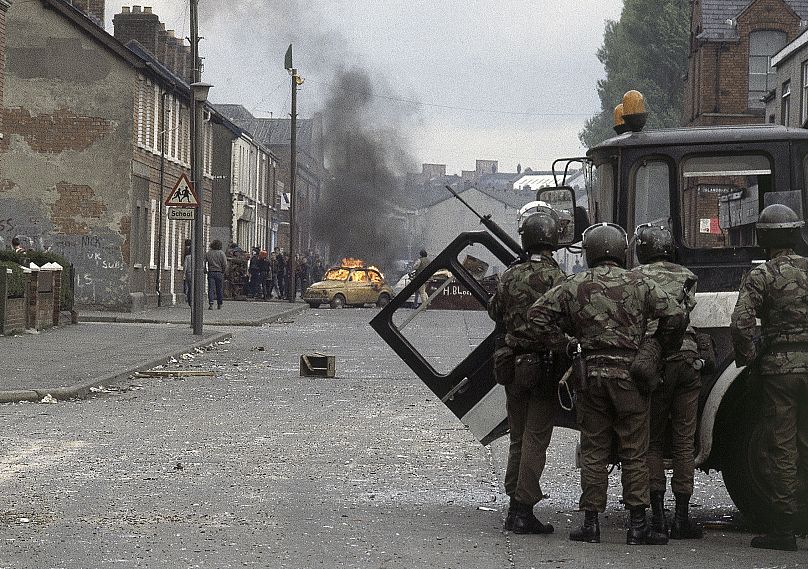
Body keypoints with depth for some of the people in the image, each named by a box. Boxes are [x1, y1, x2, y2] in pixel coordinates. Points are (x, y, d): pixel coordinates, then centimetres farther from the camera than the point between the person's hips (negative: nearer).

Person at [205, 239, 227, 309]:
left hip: (211, 273, 1)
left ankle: (210, 303, -18)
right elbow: (225, 264, -9)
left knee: (211, 289, -2)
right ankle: (219, 304, 19)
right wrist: (223, 271, 5)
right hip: (219, 273, -1)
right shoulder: (221, 253, -4)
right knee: (219, 289, 11)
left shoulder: (208, 253, 2)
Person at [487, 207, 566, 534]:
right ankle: (524, 510, -5)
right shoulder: (554, 277, -14)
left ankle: (515, 507, 19)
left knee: (518, 438, 15)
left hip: (514, 365, 6)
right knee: (536, 440, -2)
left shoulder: (510, 276, 4)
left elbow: (495, 312, 18)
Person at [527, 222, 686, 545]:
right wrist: (663, 351, 6)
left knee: (593, 450, 9)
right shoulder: (638, 284, -1)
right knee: (634, 452, 4)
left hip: (590, 374, 1)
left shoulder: (575, 286, 4)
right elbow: (674, 316, -7)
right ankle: (637, 525, 3)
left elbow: (538, 314, 4)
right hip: (629, 373, -1)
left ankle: (591, 523, 8)